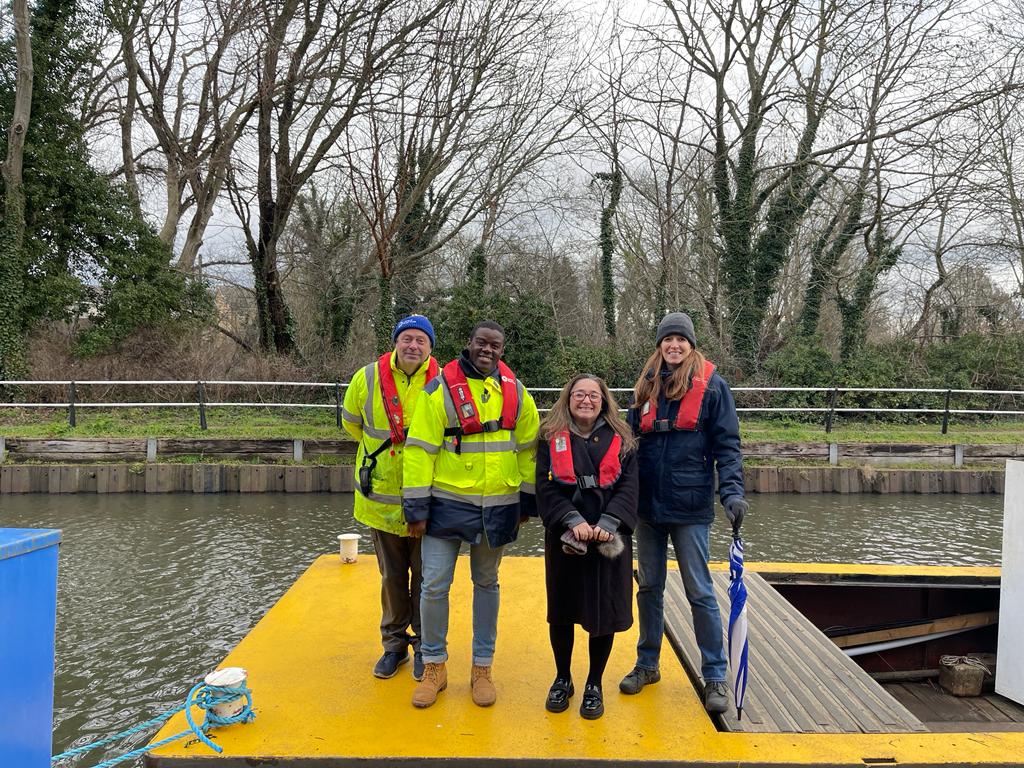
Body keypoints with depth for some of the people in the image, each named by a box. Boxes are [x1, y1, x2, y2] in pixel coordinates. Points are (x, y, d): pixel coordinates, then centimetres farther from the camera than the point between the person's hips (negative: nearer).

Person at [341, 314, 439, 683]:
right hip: (381, 498, 2)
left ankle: (425, 646, 27)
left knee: (425, 577, 10)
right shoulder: (368, 379, -6)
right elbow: (352, 423, 13)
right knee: (392, 577, 16)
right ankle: (394, 643, 32)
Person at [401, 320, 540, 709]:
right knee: (434, 585, -1)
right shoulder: (440, 389, -7)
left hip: (497, 508, 3)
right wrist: (416, 508, -10)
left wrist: (527, 502, 9)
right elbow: (419, 450, -8)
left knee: (486, 584, 14)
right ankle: (434, 666, 20)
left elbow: (528, 449, 9)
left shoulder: (515, 392, 3)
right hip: (447, 504, -2)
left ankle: (482, 668, 28)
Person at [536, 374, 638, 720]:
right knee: (562, 612, 11)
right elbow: (546, 487, -6)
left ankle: (594, 685, 24)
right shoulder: (551, 438, 2)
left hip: (609, 539, 0)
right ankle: (562, 679, 31)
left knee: (604, 611, 5)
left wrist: (607, 524, -17)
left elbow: (629, 487, -3)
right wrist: (573, 521, -19)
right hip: (564, 538, 0)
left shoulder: (621, 440, 4)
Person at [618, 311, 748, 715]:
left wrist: (732, 492, -19)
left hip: (690, 505, -4)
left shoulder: (711, 385, -4)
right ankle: (647, 664, 30)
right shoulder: (646, 386, 8)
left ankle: (715, 677, 15)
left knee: (700, 592, 2)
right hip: (647, 504, 5)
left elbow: (727, 445, -6)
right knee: (649, 587, 15)